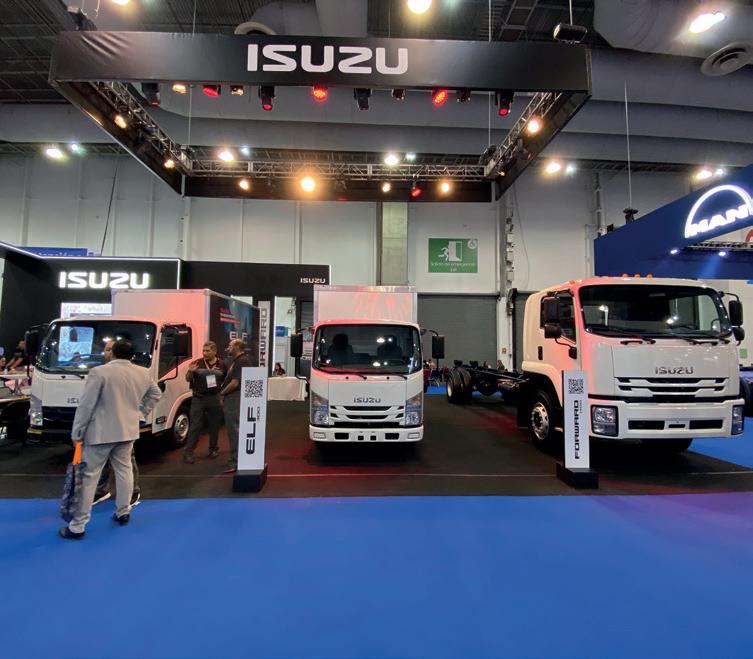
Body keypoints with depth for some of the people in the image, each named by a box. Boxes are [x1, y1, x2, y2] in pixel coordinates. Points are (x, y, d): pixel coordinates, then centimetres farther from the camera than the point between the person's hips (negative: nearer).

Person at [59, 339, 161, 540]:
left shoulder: (99, 372, -14)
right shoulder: (143, 373, 3)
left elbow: (86, 405, -12)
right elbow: (156, 394, 18)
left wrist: (77, 432, -4)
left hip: (100, 432, -5)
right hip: (128, 430, 5)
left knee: (89, 476, 2)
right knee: (124, 470, 17)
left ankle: (78, 526, 8)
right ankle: (123, 513, 26)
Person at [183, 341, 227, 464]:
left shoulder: (221, 365, 4)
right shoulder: (197, 363, 0)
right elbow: (188, 379, 3)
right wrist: (190, 371, -17)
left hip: (215, 399, 2)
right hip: (198, 399, -1)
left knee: (214, 426, 11)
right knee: (195, 426, -2)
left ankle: (214, 449, 27)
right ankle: (188, 452, 4)